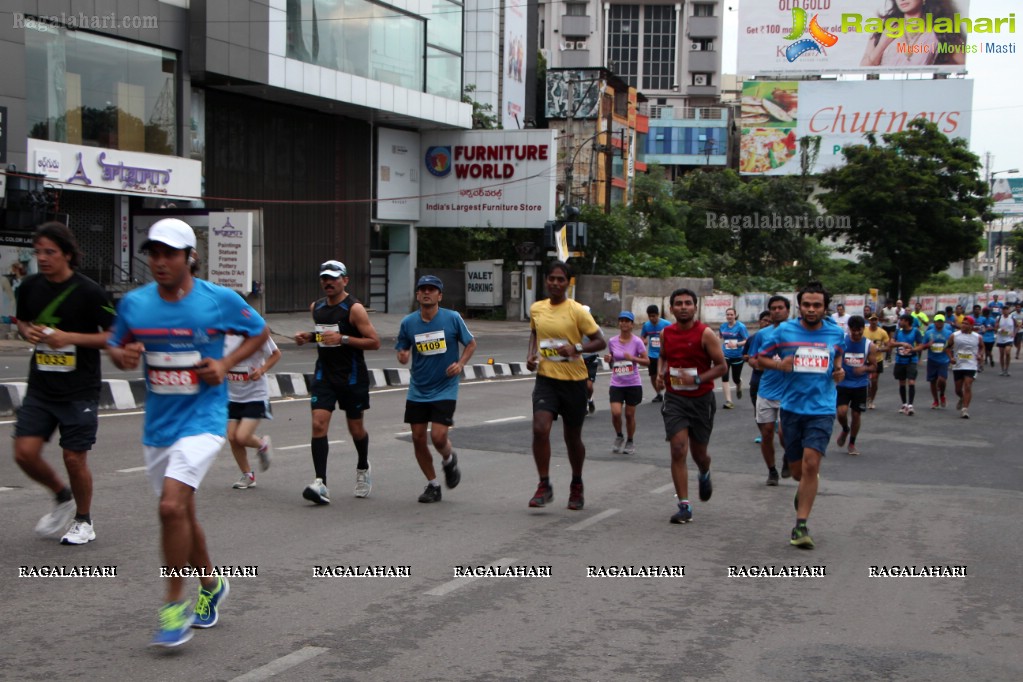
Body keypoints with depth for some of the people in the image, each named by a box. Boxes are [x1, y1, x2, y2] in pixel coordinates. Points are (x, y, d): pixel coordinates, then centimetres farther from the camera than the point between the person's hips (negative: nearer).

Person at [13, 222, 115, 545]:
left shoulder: (89, 292, -12)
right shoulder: (29, 287, 3)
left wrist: (70, 337, -20)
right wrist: (28, 332, -2)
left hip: (79, 391, -5)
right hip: (40, 388, 5)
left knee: (74, 458, 1)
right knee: (25, 452, -3)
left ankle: (84, 521, 24)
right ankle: (63, 497, 25)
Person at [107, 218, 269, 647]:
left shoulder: (220, 300, -8)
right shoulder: (134, 304, 0)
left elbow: (259, 332, 7)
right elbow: (116, 347, 15)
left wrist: (226, 363, -8)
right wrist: (122, 355, -9)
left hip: (202, 419, -5)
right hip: (157, 425, 5)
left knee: (172, 505, -21)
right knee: (181, 513, 15)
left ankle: (174, 606, -6)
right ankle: (211, 585, 40)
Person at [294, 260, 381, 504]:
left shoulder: (354, 308, -11)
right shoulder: (316, 307, 8)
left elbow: (374, 342, -15)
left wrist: (342, 339, -24)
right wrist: (309, 337, 6)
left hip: (352, 377, -4)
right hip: (324, 374, 4)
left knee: (355, 427, 10)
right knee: (318, 424, -13)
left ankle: (363, 468, 39)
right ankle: (320, 483, -17)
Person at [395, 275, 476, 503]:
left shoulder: (452, 318, -7)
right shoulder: (408, 322, -1)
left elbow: (471, 344, 4)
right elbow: (402, 351, 10)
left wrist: (460, 364, -12)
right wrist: (402, 356, -14)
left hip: (445, 389, -3)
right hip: (417, 391, 3)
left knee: (438, 437, -13)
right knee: (418, 438, 4)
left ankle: (449, 460, 24)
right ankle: (433, 485, 23)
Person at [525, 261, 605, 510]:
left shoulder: (577, 311, -9)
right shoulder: (536, 309, 4)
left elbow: (600, 342, -7)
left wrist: (576, 349, -23)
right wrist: (530, 356, 5)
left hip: (573, 380, -2)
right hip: (546, 378, 2)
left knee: (573, 438, 10)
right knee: (540, 429, -18)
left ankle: (576, 486, 33)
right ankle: (544, 486, -5)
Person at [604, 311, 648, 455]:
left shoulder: (637, 342, -6)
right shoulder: (612, 341, 3)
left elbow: (647, 361, -4)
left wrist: (632, 358, -19)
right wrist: (608, 360, -7)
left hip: (633, 384, -1)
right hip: (616, 384, 1)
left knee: (630, 414, 6)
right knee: (615, 413, -13)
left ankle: (630, 442, 26)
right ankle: (619, 436, 14)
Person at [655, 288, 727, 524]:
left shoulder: (706, 334, -11)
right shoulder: (666, 333, 2)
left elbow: (722, 366, -9)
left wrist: (697, 379, -23)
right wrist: (660, 373, 0)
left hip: (701, 400, -2)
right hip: (674, 399, 2)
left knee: (698, 452, 11)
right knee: (678, 450, -12)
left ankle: (704, 476, 49)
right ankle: (684, 506, -7)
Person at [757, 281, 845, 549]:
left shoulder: (835, 333, 2)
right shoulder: (784, 331, -2)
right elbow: (761, 358, 8)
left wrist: (838, 370, 1)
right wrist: (779, 364, -12)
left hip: (822, 409, -1)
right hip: (792, 407, 1)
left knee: (811, 464, -16)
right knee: (797, 470, 9)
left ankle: (801, 525, -8)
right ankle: (805, 492, 47)